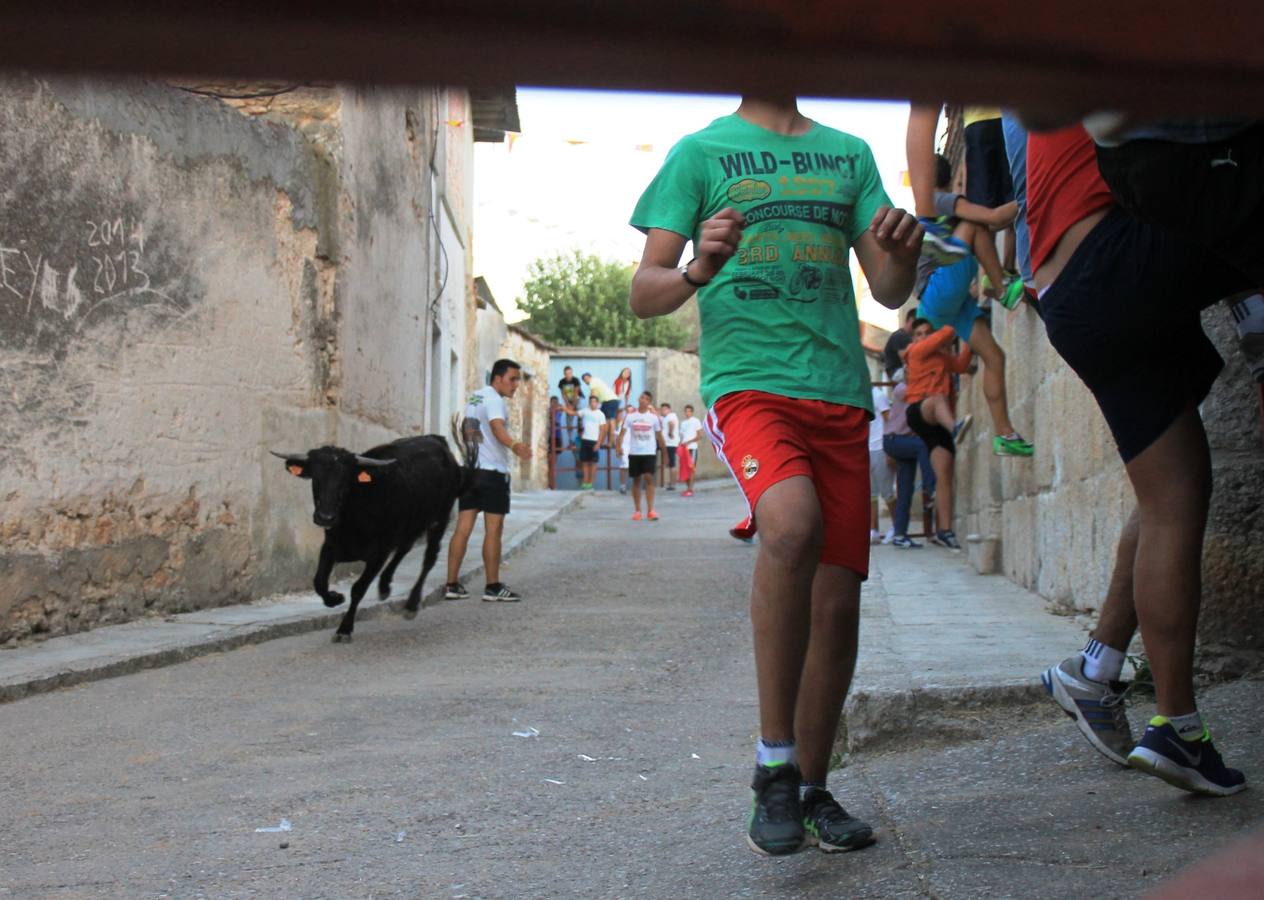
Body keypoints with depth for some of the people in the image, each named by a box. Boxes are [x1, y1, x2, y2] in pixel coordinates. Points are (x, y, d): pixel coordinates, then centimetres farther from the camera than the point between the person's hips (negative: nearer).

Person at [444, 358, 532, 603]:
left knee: (463, 528, 6)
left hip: (469, 469, 8)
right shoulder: (494, 399, -11)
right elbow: (497, 426, -30)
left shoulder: (473, 397, 17)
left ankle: (452, 585, 5)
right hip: (492, 470, -8)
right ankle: (493, 587, 1)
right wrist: (515, 446, -48)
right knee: (493, 530, -2)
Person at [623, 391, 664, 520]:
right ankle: (637, 511, 12)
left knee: (649, 478, -11)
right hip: (634, 452, 1)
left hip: (649, 452, -1)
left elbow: (659, 434, 6)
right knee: (636, 480, 6)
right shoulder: (630, 415, 1)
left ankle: (650, 510, -10)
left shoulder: (654, 416, 1)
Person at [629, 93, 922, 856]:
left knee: (838, 599, 1)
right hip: (747, 383, -4)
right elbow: (644, 295, 3)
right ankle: (773, 772, -20)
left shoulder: (849, 154, 18)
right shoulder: (702, 152, 9)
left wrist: (904, 255, -8)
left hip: (840, 393, 5)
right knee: (793, 525, -31)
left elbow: (889, 291, 15)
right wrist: (699, 270, -19)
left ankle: (813, 788, 19)